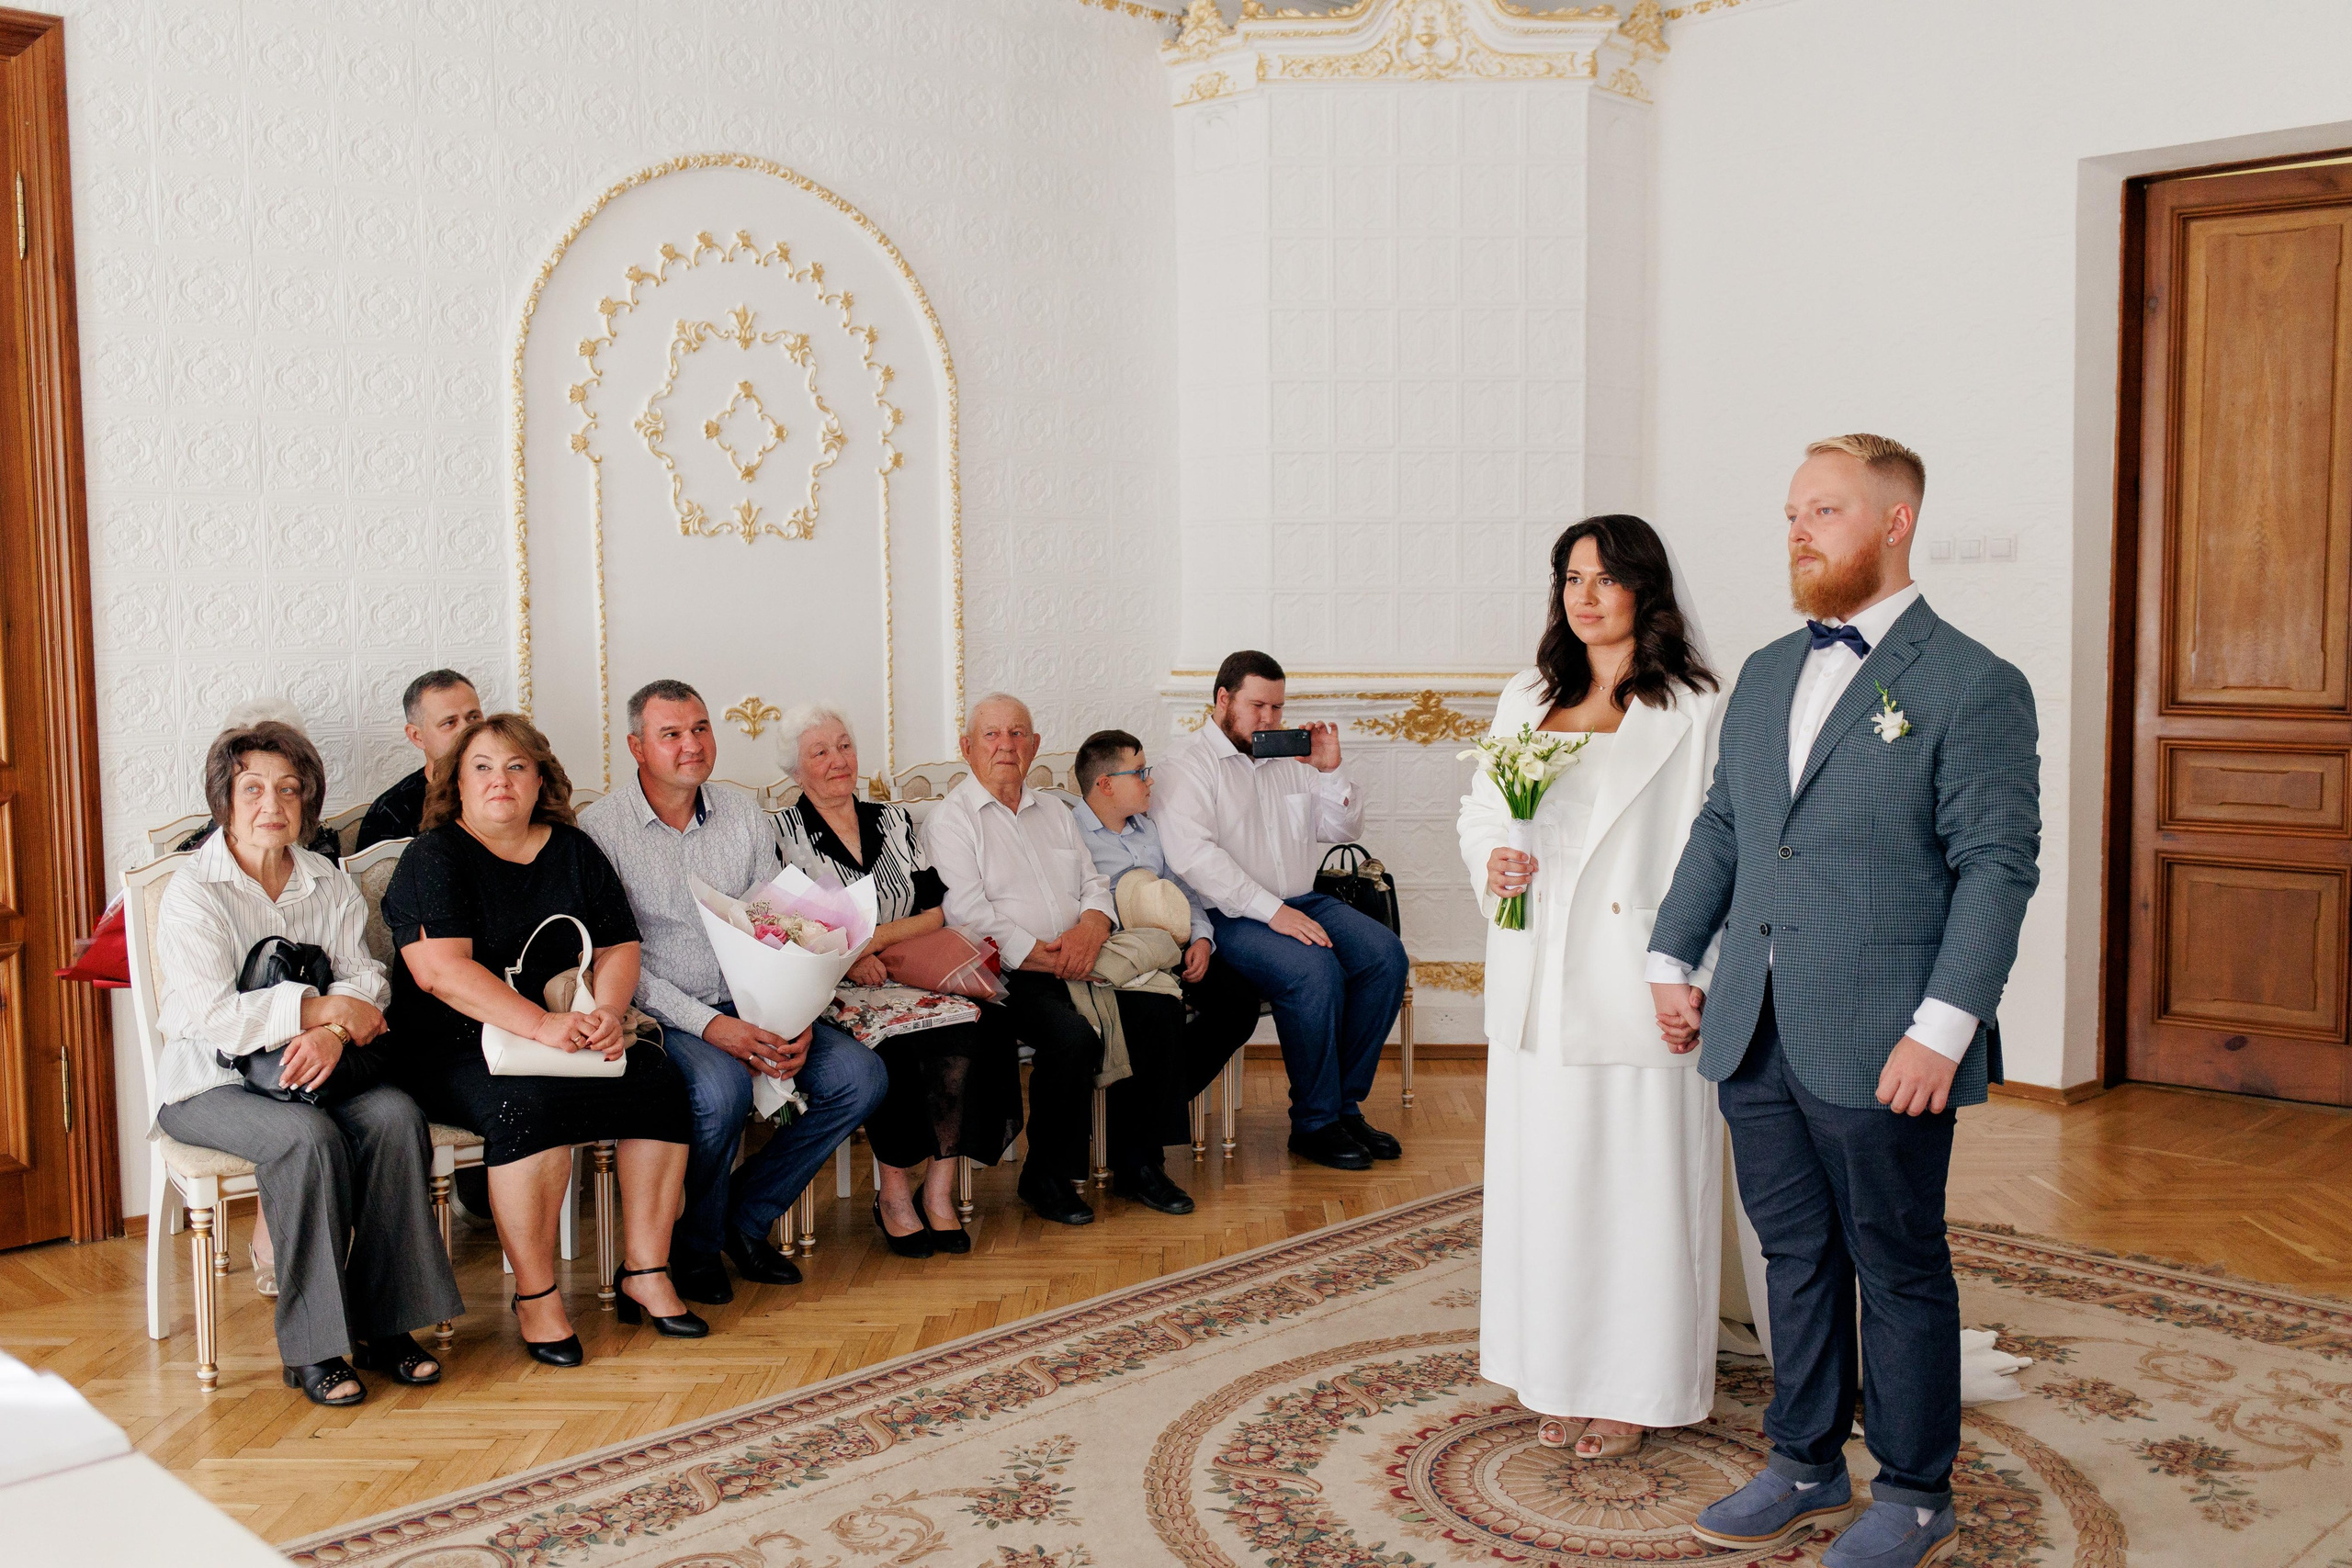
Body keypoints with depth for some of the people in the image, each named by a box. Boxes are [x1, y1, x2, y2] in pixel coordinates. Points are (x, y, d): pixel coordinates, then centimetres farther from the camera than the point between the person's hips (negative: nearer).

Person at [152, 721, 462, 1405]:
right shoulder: (192, 894, -6)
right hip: (210, 1086, -4)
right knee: (309, 1138, -33)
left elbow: (365, 982, 0)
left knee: (397, 1116, -25)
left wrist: (334, 1030, -22)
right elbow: (204, 1013, -18)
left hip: (309, 1070, 4)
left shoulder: (330, 885, 11)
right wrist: (320, 1008, -18)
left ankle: (385, 1325, -16)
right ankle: (311, 1349, -23)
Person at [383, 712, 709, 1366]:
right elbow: (440, 969, -18)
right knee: (530, 1102, -34)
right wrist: (542, 1024, -27)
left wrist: (609, 1011, -11)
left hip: (565, 1036, 5)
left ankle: (644, 1273, -9)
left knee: (658, 1079, -18)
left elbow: (617, 947, 11)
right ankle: (535, 1297, -20)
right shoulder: (433, 857, -4)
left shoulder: (573, 851, 13)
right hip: (450, 1050, -5)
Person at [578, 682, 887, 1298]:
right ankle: (693, 1246, -5)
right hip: (656, 1014, -5)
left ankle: (747, 1216, 6)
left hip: (749, 1007, 5)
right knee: (722, 1087, -34)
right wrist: (710, 1025, -23)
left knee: (859, 1076, -12)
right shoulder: (600, 827, -7)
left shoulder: (744, 813, 8)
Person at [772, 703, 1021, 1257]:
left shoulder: (893, 821, 18)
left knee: (965, 1024, -27)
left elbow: (936, 910, 9)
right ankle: (895, 1191, -18)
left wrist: (875, 939, -9)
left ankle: (940, 1189, -20)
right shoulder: (783, 831, 7)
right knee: (889, 1039, -33)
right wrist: (846, 957, -19)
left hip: (905, 970, 3)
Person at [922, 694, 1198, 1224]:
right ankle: (1046, 1177, -10)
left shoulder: (1054, 812, 23)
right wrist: (1040, 956, -16)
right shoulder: (950, 820, 2)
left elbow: (1095, 886, 18)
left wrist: (1092, 926, -6)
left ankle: (1137, 1165, -4)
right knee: (1073, 1037, -32)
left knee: (1161, 1010, -17)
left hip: (1075, 964, 6)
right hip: (1007, 976, -6)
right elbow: (968, 914, -10)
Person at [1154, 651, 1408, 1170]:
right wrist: (1272, 911, -25)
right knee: (1314, 969, -31)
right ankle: (1315, 1123, -18)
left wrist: (1330, 771, 2)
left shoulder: (1288, 759, 19)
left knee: (1386, 955, -15)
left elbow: (1344, 829, 22)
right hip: (1231, 916, -7)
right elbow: (1193, 855, -18)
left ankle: (1345, 1103, -6)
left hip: (1302, 903, 7)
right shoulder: (1189, 763, -3)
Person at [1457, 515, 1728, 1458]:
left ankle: (1633, 1389, 16)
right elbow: (1479, 810, 19)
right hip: (1538, 988, 5)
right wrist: (1490, 866, -3)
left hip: (1634, 988, -5)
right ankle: (1559, 1376, 24)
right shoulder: (1525, 701, 12)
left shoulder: (1693, 710, -4)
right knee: (1543, 1175, 10)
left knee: (1635, 1181, 2)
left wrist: (1683, 976, -14)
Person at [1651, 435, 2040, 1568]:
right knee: (1795, 1255, 16)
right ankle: (1805, 1467, 31)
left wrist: (1942, 1029, -17)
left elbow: (1996, 868, -11)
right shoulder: (1765, 674, 13)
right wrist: (1672, 959, 11)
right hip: (1755, 1038, 6)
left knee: (1899, 1270, 8)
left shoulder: (1973, 685, -7)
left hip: (1878, 1048, -6)